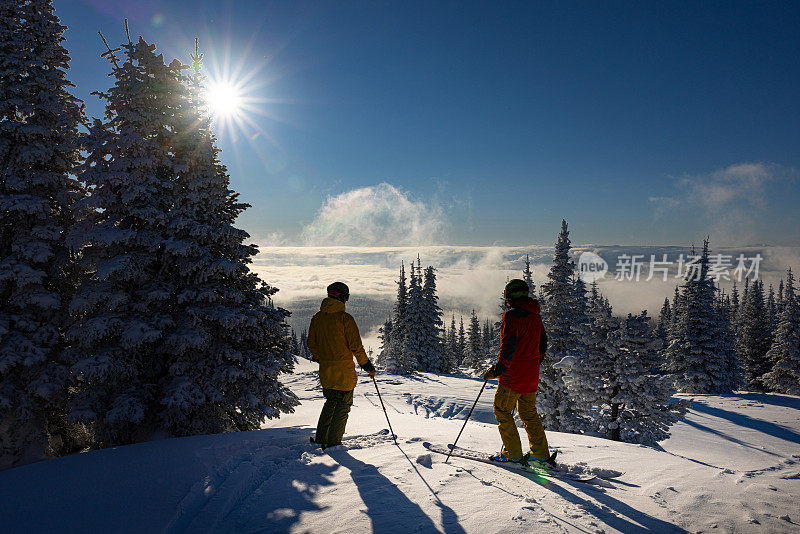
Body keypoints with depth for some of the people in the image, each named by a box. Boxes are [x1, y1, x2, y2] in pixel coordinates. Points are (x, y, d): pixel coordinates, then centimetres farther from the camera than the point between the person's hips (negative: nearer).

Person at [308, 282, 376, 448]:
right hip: (343, 371, -6)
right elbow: (356, 346, -13)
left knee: (331, 401, 22)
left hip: (325, 370, 6)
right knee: (343, 405, 6)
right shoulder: (345, 318, -14)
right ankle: (333, 442, 8)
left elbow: (311, 344, 12)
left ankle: (320, 438, 23)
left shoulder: (317, 317, 5)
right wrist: (367, 365, -2)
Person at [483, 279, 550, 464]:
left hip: (513, 375, -8)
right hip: (532, 376, 8)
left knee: (502, 410, 5)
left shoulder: (511, 316, -15)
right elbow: (542, 343, 18)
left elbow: (508, 347, -22)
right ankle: (540, 452, 21)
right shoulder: (536, 316, 10)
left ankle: (512, 453, 6)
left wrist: (496, 371, -17)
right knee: (529, 412, 19)